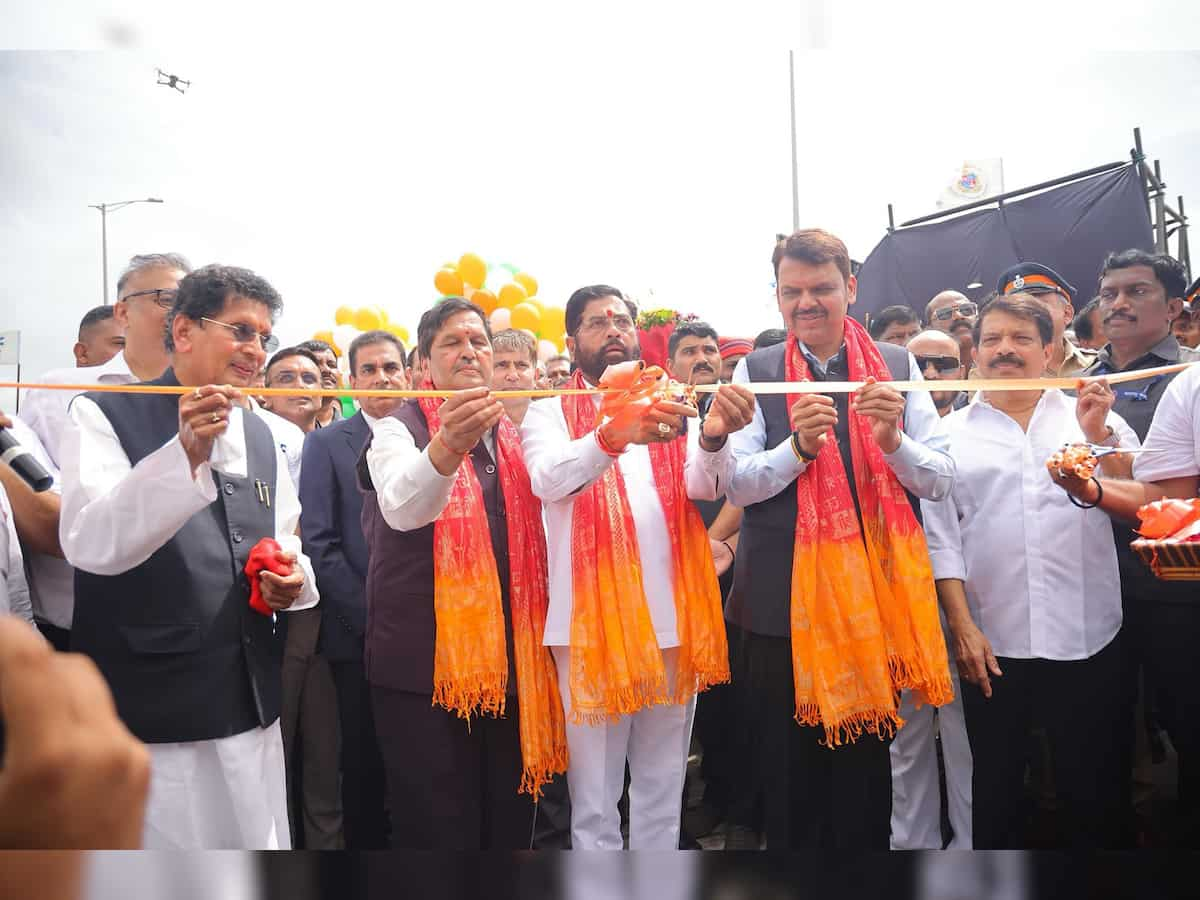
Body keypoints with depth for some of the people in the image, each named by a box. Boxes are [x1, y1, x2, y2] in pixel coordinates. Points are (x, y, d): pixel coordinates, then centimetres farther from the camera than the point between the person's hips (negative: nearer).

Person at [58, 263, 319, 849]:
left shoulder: (260, 436, 12)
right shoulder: (105, 416, -5)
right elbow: (91, 544, -19)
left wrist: (292, 579, -2)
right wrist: (187, 452, -31)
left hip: (252, 706, 6)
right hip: (148, 714, -5)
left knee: (258, 841, 13)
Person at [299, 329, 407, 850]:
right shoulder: (327, 444, 3)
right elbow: (319, 542, -4)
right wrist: (369, 614, -10)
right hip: (359, 633, -2)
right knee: (365, 763, 7)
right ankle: (364, 842, 24)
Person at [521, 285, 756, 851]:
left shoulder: (670, 407, 12)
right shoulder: (550, 412, 4)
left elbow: (703, 485, -6)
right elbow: (548, 480, -18)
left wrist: (713, 437, -28)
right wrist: (613, 435, -37)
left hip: (671, 614, 3)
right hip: (592, 616, -3)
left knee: (663, 785, 15)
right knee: (594, 789, 5)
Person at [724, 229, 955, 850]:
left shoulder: (898, 365, 3)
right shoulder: (756, 372, 1)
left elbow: (941, 480, 1)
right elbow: (736, 485, -7)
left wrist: (894, 440, -18)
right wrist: (799, 445, -22)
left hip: (876, 598, 1)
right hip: (783, 605, -1)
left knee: (867, 772, 16)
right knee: (787, 776, 12)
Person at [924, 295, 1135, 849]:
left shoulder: (1094, 420, 7)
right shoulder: (950, 434, 6)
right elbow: (940, 538, 2)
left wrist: (1099, 436, -12)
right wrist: (962, 627, -6)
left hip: (1087, 638, 0)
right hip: (990, 642, 0)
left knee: (1091, 786, 10)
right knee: (995, 787, 13)